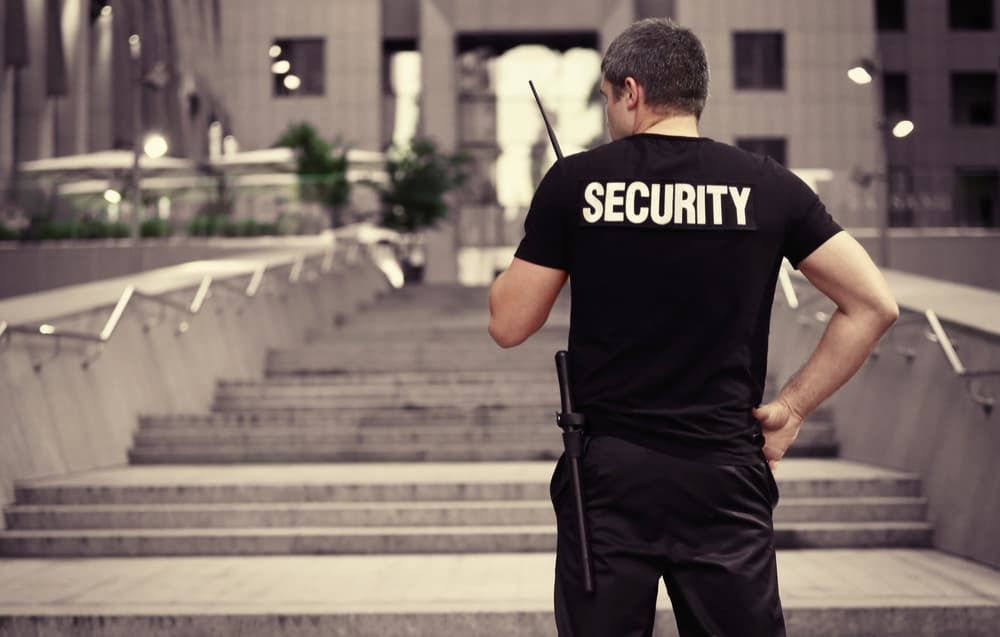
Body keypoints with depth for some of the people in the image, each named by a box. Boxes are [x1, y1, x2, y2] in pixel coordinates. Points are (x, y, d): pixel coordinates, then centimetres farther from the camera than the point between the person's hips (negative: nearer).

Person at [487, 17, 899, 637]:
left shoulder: (574, 180, -2)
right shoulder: (769, 186, 2)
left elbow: (509, 325, 3)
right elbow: (875, 304, 1)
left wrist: (534, 252, 20)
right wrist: (793, 406, 5)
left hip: (606, 475, 0)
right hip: (726, 476, 1)